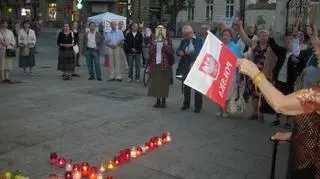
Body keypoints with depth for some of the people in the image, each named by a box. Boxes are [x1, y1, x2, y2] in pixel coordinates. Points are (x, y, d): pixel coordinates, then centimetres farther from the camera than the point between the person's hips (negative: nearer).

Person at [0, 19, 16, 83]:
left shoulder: (10, 32, 13)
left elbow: (13, 41, 12)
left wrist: (9, 43, -7)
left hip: (9, 49, 3)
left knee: (8, 63, 1)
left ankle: (7, 77, 6)